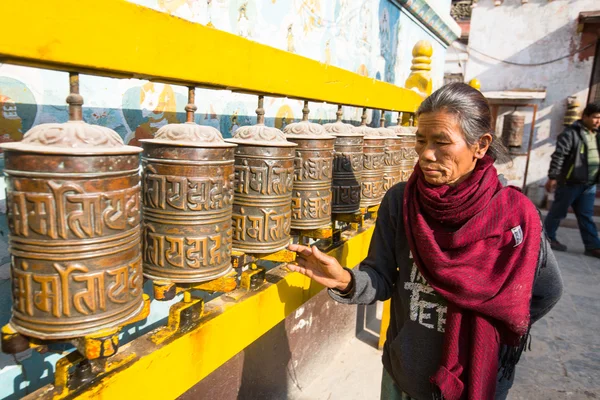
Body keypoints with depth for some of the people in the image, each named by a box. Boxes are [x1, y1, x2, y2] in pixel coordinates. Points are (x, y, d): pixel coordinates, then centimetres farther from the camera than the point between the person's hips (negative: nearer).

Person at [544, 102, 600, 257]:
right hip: (569, 182, -7)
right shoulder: (571, 133, -12)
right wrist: (553, 177, -19)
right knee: (558, 212, 5)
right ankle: (547, 238, 20)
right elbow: (558, 156, -16)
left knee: (586, 217, 10)